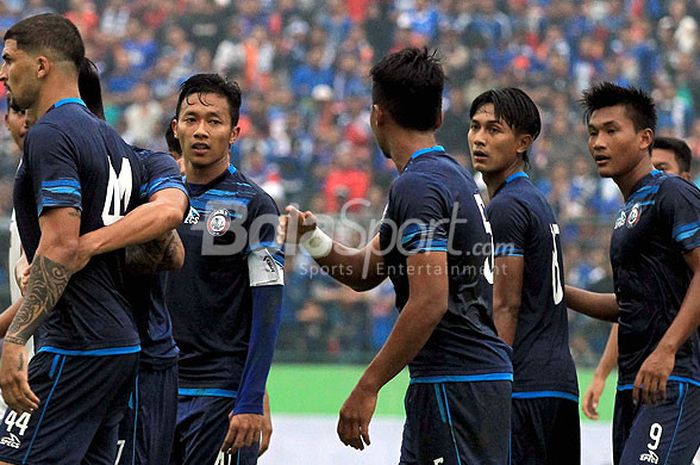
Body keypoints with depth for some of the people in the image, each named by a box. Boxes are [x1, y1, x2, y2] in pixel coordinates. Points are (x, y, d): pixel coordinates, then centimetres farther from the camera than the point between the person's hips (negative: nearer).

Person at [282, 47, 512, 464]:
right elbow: (365, 272, 22)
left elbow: (430, 301, -23)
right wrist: (313, 239, 3)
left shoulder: (417, 186, -14)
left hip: (457, 383, -10)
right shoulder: (453, 175, 18)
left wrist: (367, 387, -19)